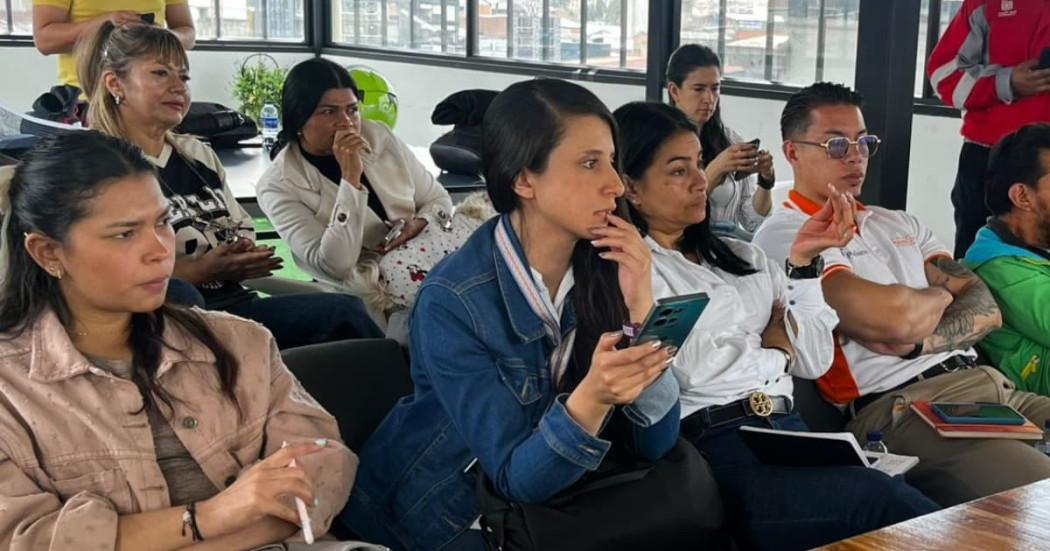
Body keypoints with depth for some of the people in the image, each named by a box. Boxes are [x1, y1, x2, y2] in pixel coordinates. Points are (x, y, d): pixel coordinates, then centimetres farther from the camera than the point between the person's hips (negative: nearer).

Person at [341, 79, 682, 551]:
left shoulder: (604, 266, -8)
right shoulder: (453, 300, -21)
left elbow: (655, 443, -9)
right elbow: (516, 476, -21)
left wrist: (641, 307, -21)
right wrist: (591, 399, -39)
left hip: (548, 500, 4)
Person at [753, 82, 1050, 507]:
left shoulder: (900, 224, 23)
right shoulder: (785, 234, -3)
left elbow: (985, 309, 12)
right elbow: (893, 316, -17)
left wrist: (919, 341, -9)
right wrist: (942, 294, 7)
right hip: (901, 407, -8)